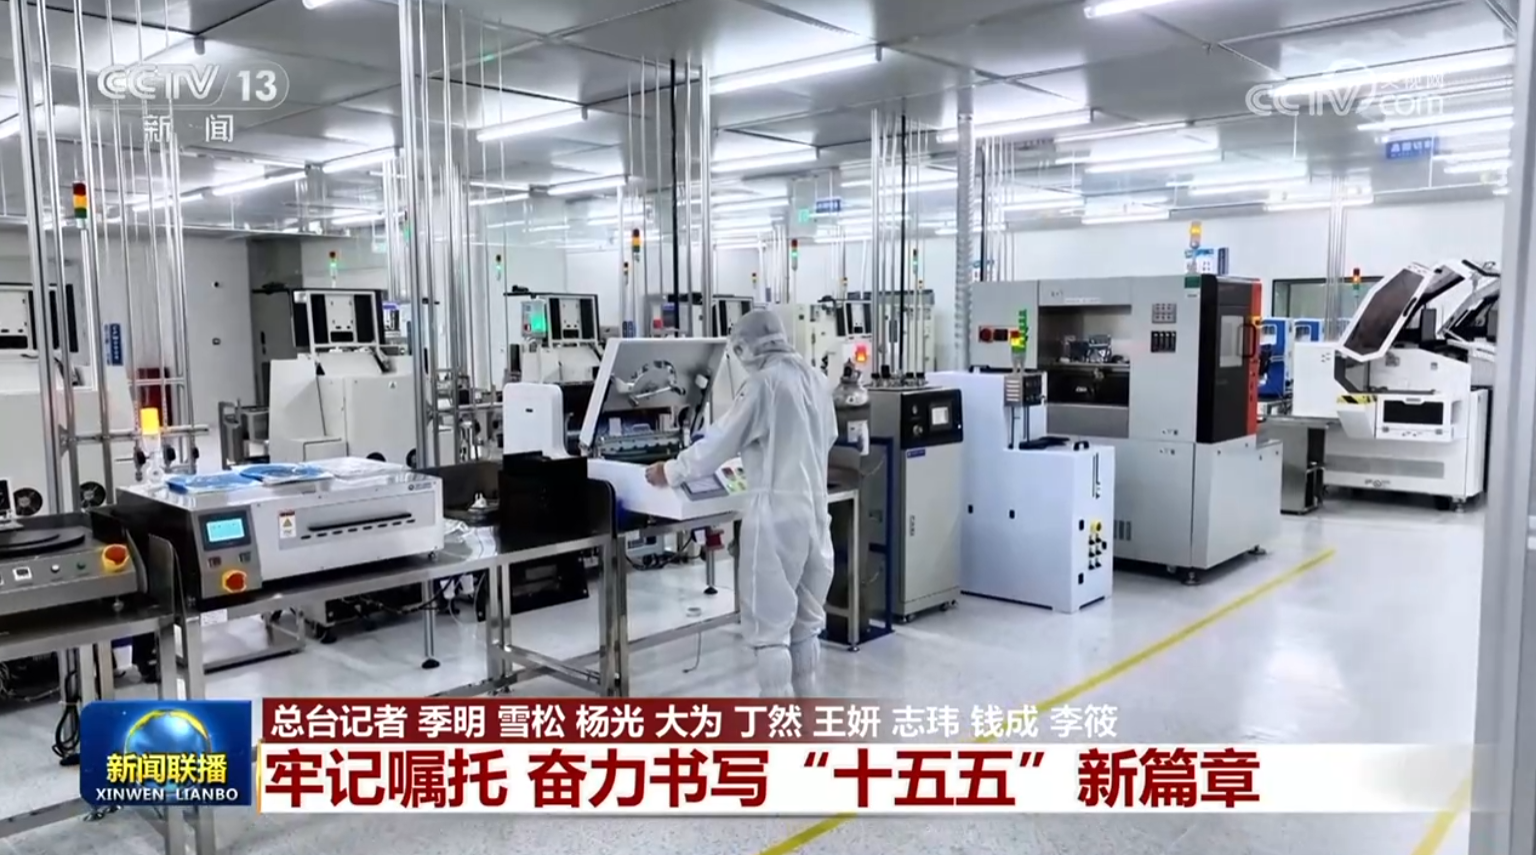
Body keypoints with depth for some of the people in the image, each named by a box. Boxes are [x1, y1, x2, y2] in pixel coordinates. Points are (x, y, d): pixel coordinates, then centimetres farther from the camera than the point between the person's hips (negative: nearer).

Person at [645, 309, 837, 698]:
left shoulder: (764, 383, -12)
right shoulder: (817, 379, 8)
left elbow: (720, 441, -7)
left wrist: (671, 471, 7)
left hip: (776, 515, -7)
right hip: (815, 510, 7)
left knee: (769, 625, 0)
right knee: (805, 620, 18)